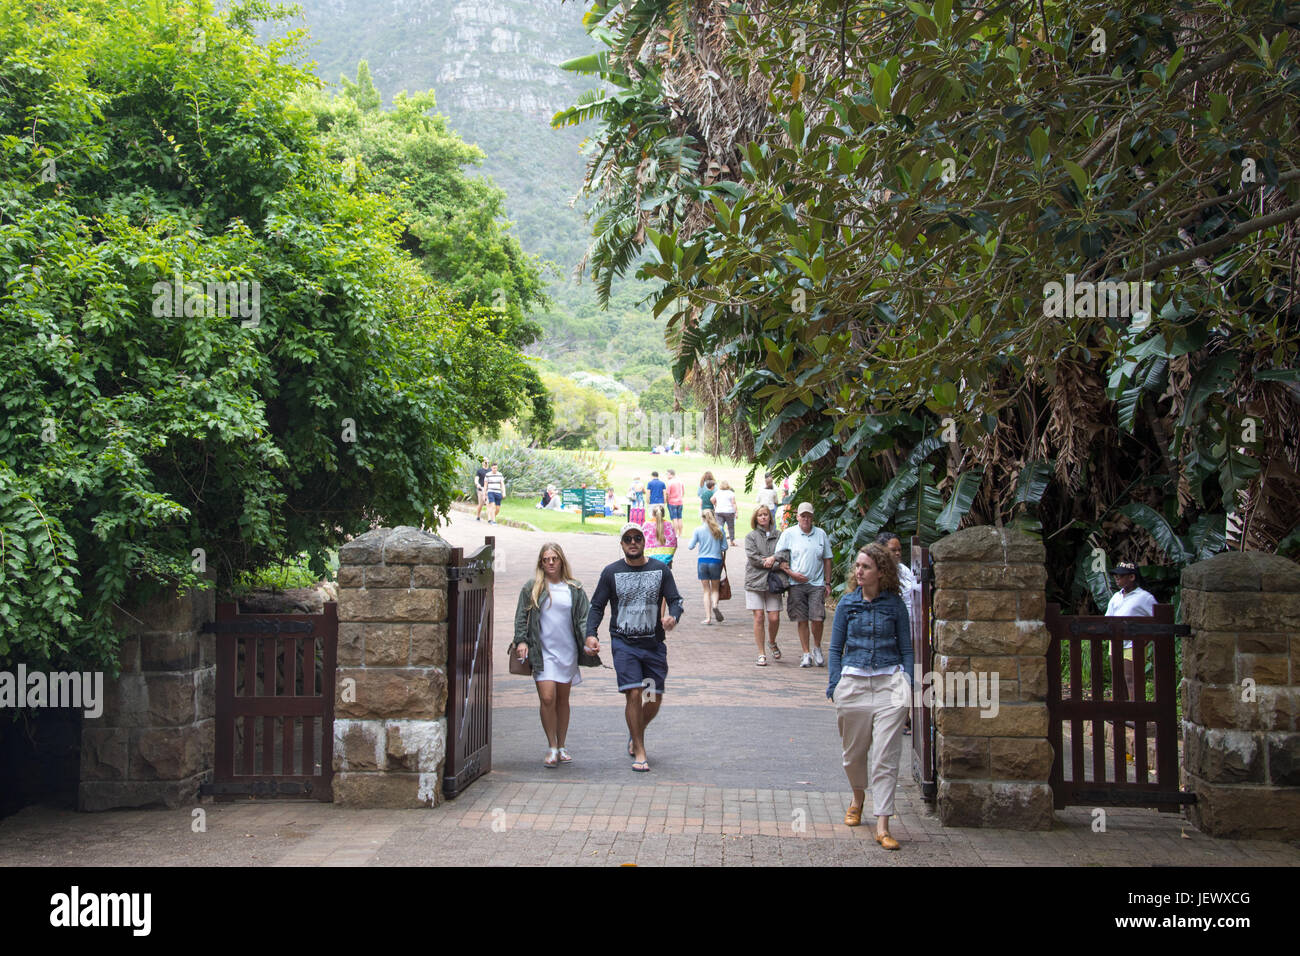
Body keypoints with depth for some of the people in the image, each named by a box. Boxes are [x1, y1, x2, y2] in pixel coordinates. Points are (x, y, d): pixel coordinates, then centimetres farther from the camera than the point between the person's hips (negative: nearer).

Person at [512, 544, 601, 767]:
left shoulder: (574, 590, 7)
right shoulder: (531, 589, 4)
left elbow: (584, 617, 6)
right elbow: (521, 617, 6)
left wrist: (588, 641, -8)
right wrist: (521, 641, -7)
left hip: (568, 652, 2)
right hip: (542, 652, -2)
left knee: (563, 700, 9)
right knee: (547, 698, -11)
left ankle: (561, 747, 22)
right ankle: (552, 748, 1)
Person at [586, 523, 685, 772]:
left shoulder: (660, 570, 6)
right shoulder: (611, 572, 3)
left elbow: (675, 600, 6)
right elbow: (597, 606, 6)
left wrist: (673, 617, -17)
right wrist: (591, 634, -9)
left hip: (654, 644, 2)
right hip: (624, 643, -2)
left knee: (655, 699, 4)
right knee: (634, 694, -11)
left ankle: (636, 733, 34)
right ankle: (639, 752, 2)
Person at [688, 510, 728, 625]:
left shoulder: (698, 530, -3)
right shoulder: (719, 529, -2)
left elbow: (690, 546, -1)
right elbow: (724, 547, 1)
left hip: (702, 561, 0)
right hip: (716, 561, 0)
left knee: (706, 590, 8)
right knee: (715, 589, 14)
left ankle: (708, 617, 2)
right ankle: (715, 604, -17)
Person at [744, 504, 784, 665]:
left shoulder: (779, 535, 12)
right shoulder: (751, 536, 6)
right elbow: (752, 557, -6)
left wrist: (773, 558, -14)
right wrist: (770, 562, -9)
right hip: (755, 580, -1)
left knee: (774, 618, -3)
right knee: (759, 617, -6)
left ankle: (772, 642, 28)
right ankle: (761, 654, 3)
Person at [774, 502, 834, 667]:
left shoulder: (821, 534, 10)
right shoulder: (788, 534, 3)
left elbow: (827, 559, 14)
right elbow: (779, 558, 3)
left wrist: (827, 582, 10)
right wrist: (792, 573, -10)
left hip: (817, 584, 1)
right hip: (796, 584, -1)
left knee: (818, 618, -8)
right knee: (802, 620, 2)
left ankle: (817, 648, 16)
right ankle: (806, 653, 12)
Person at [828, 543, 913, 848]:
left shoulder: (894, 604, 1)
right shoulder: (847, 603, 4)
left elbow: (906, 648, 8)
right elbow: (836, 648, 8)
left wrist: (907, 685, -1)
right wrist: (834, 686, 1)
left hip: (889, 682, -2)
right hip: (854, 682, 2)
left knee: (886, 756, -5)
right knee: (854, 753, 12)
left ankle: (882, 826, -3)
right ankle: (858, 797, 41)